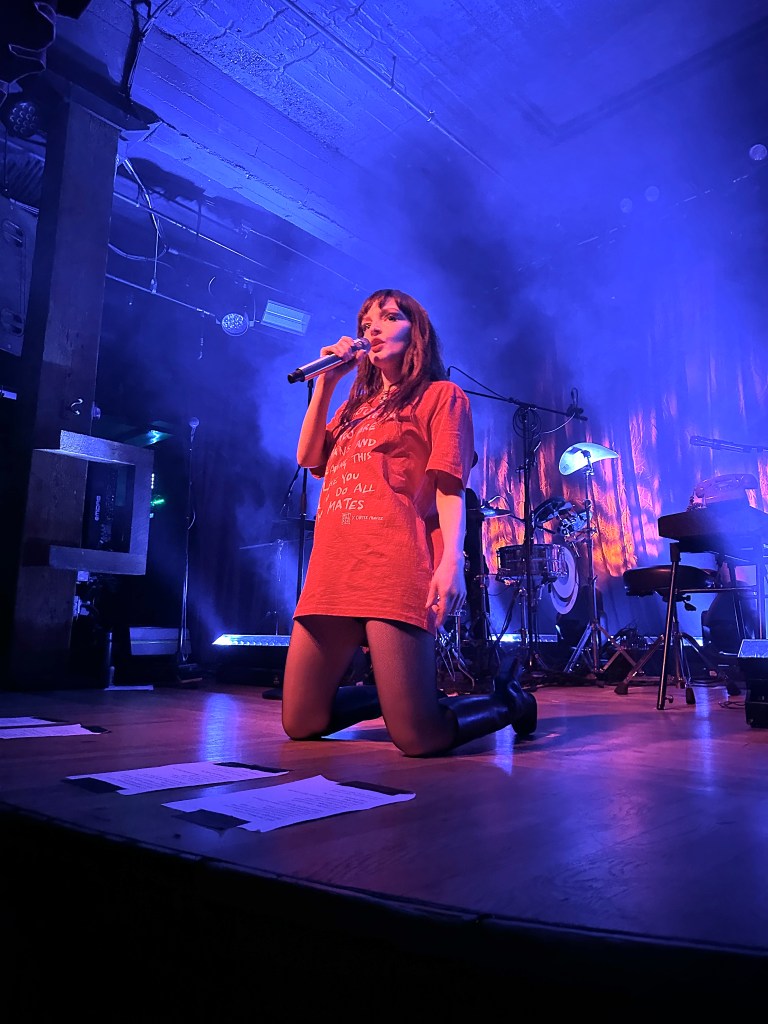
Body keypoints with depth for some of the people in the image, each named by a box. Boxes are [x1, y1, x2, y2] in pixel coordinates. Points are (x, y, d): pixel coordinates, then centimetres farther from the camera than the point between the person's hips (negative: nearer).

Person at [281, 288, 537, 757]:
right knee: (301, 724, 8)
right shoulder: (356, 406, 28)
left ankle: (508, 700, 17)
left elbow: (450, 486, -4)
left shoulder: (442, 395, 8)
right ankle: (390, 695, 31)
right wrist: (326, 384, 12)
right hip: (332, 569, 7)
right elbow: (309, 458, 16)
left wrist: (452, 559, -20)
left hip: (395, 567, -7)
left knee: (418, 737, -12)